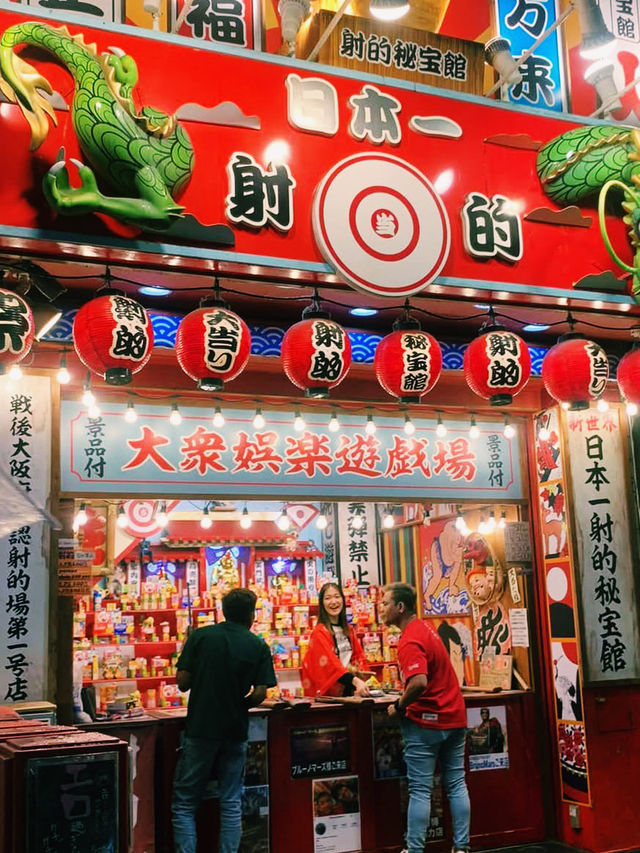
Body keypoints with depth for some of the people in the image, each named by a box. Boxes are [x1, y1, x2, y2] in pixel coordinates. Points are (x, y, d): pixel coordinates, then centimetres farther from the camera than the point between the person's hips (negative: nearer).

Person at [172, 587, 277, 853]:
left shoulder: (200, 636, -4)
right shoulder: (259, 646, -2)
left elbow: (182, 682, -5)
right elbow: (259, 694, -6)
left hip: (200, 729, -1)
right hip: (236, 731, 1)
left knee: (184, 803, 7)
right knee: (231, 803, 12)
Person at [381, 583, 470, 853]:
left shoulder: (410, 641, -20)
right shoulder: (425, 628, 10)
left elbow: (419, 682, -33)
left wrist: (399, 707, -18)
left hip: (426, 722, -9)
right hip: (455, 718, 9)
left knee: (420, 790, 0)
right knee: (456, 785, 12)